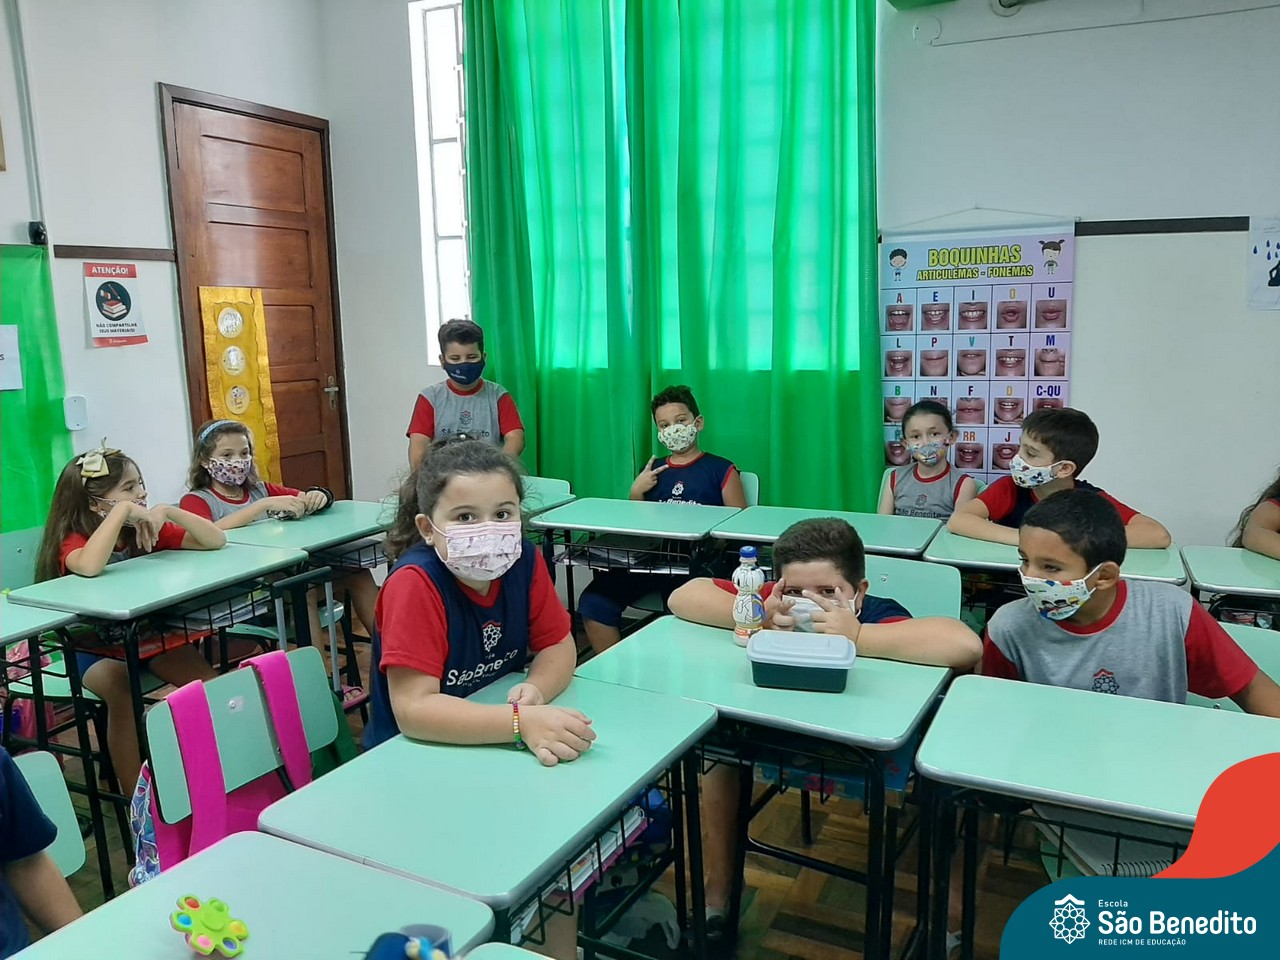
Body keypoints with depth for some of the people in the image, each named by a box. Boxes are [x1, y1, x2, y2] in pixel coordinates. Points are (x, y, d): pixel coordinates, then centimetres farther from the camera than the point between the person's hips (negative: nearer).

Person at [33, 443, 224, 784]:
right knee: (122, 692, -33)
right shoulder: (74, 540, -13)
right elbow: (90, 567, -40)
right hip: (97, 648, -4)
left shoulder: (149, 532, 0)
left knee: (210, 683, -20)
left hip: (151, 634, 4)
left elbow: (216, 541, -10)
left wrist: (168, 511, -21)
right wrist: (123, 509, -35)